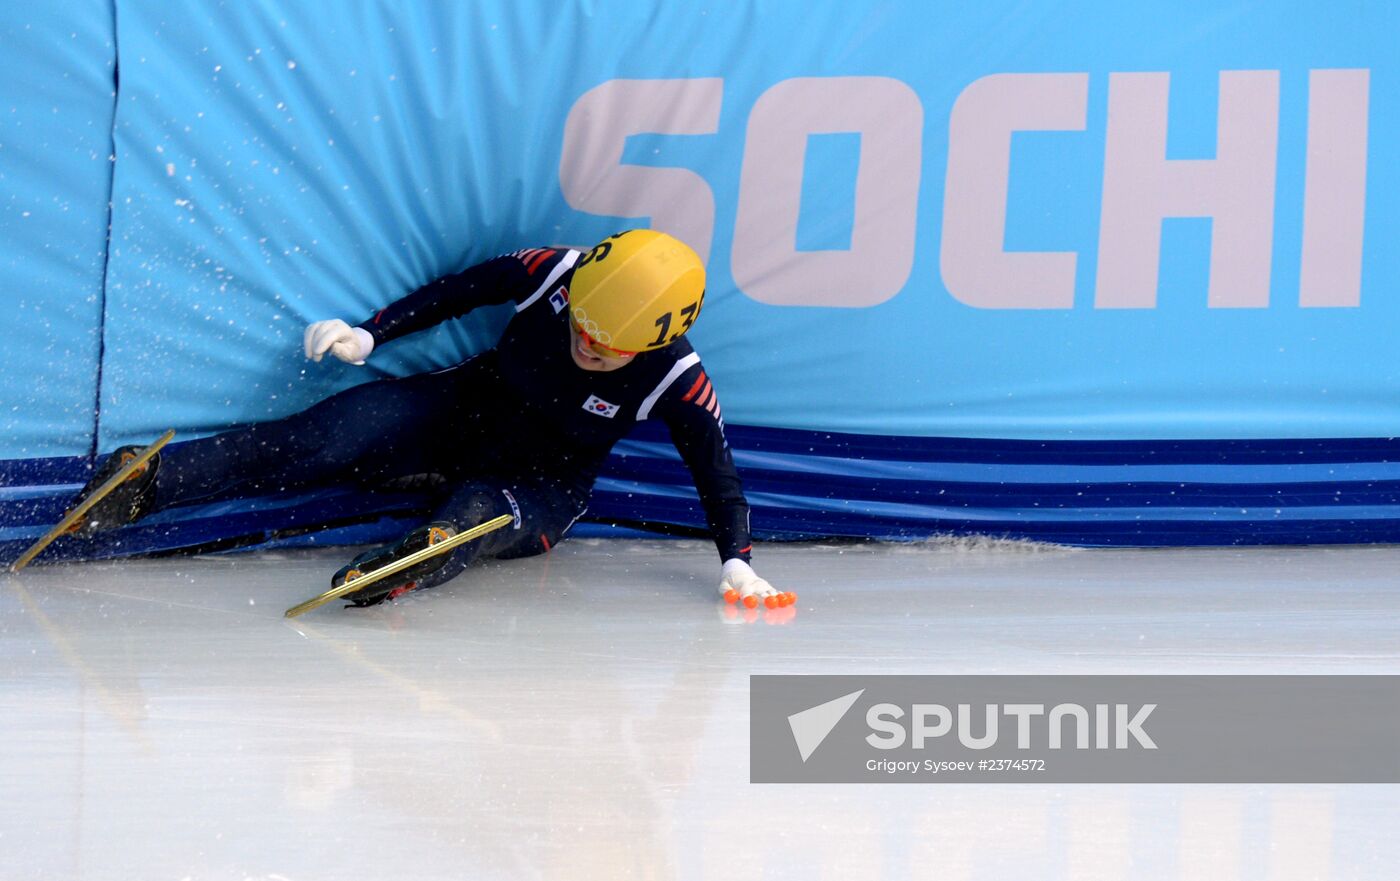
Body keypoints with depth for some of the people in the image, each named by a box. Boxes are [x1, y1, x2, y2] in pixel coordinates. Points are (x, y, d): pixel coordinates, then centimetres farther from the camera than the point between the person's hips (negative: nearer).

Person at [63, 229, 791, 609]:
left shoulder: (677, 385, -25)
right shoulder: (552, 273, -19)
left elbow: (717, 473, -15)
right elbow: (458, 292, -4)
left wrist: (736, 563, -23)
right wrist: (369, 334, -6)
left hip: (541, 489, -2)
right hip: (463, 407, 2)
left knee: (478, 511, -39)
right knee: (325, 440, -21)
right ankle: (146, 483, -30)